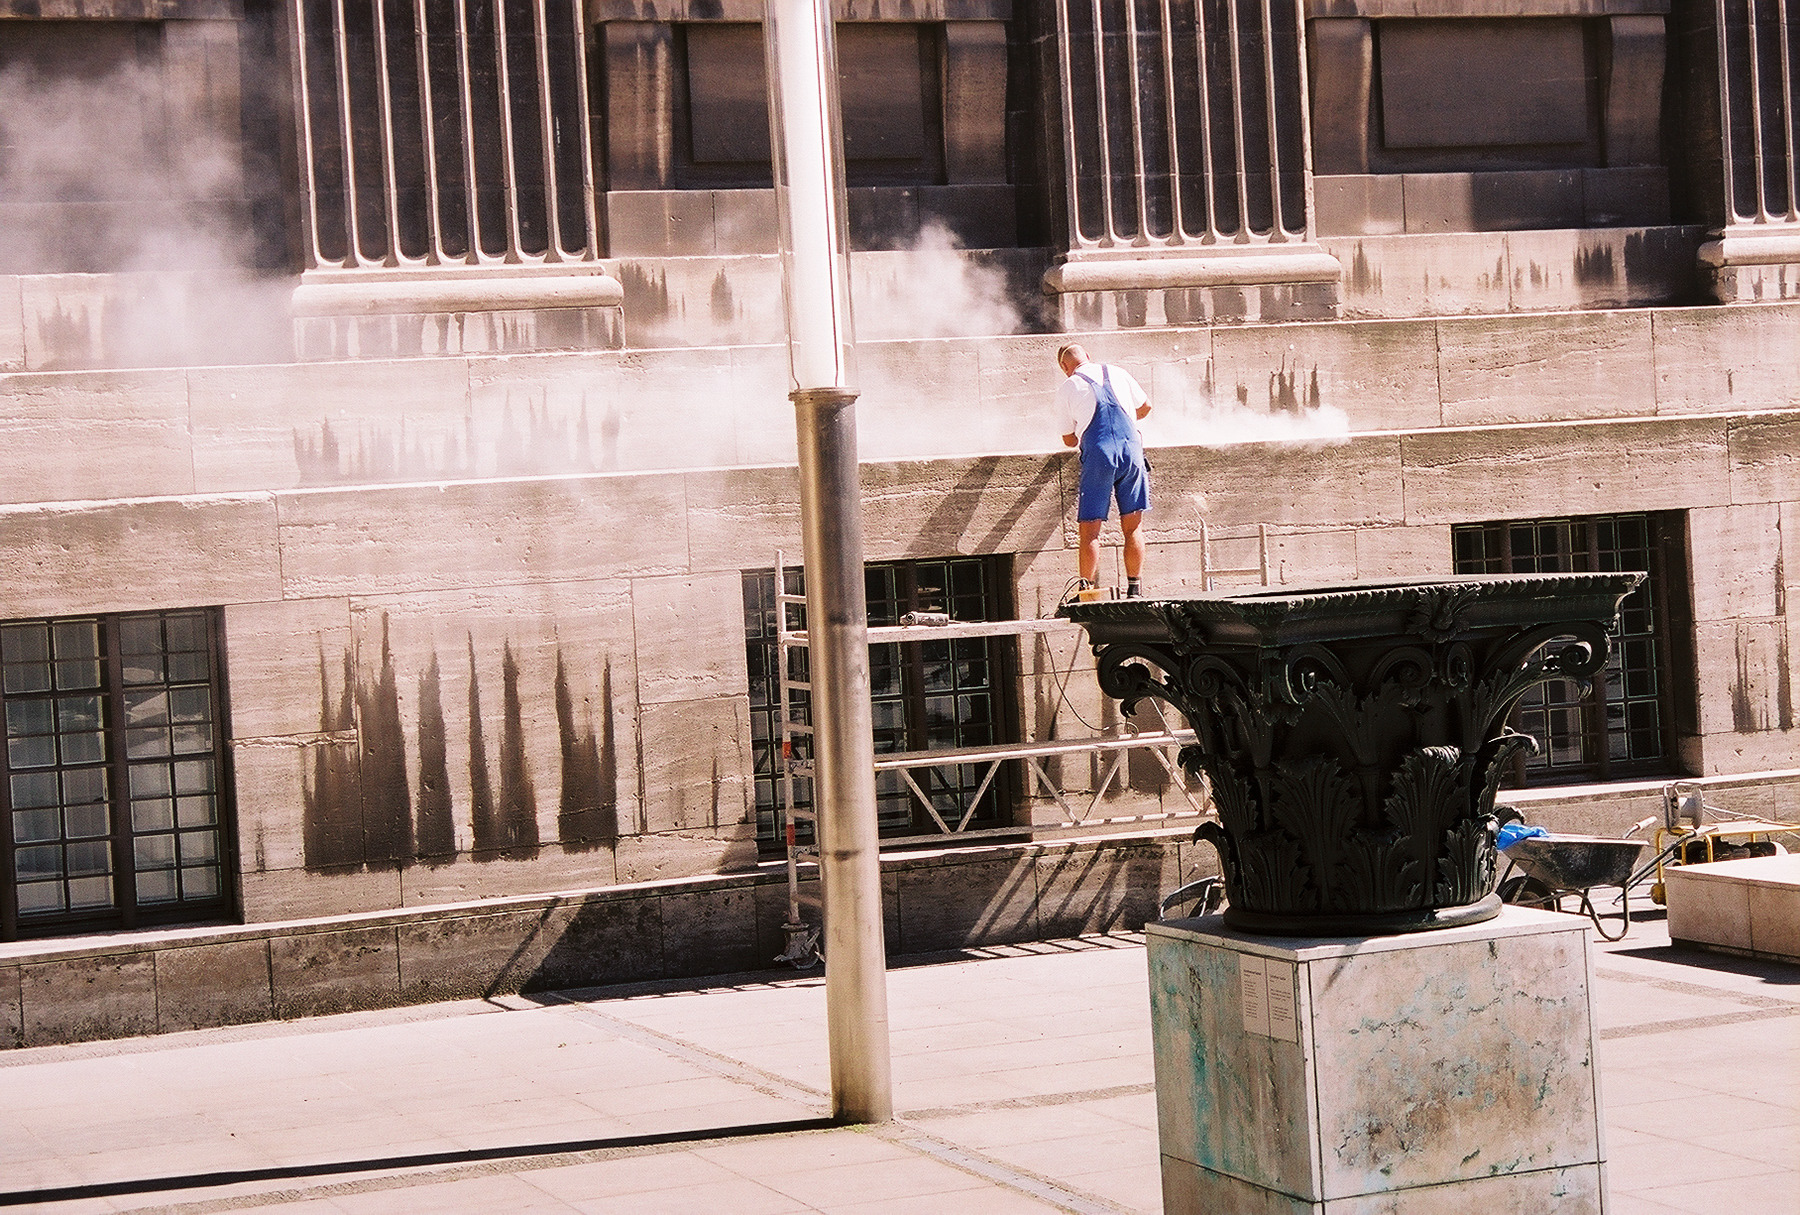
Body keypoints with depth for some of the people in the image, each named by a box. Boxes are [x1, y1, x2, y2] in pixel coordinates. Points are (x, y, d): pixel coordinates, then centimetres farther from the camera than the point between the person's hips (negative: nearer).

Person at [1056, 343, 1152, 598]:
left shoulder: (1067, 388, 5)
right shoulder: (1117, 373, 14)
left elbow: (1069, 440, 10)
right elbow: (1145, 406, 25)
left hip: (1097, 455, -3)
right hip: (1131, 448, 3)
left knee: (1089, 530, 0)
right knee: (1132, 528, 7)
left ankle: (1086, 590, -6)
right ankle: (1134, 591, 6)